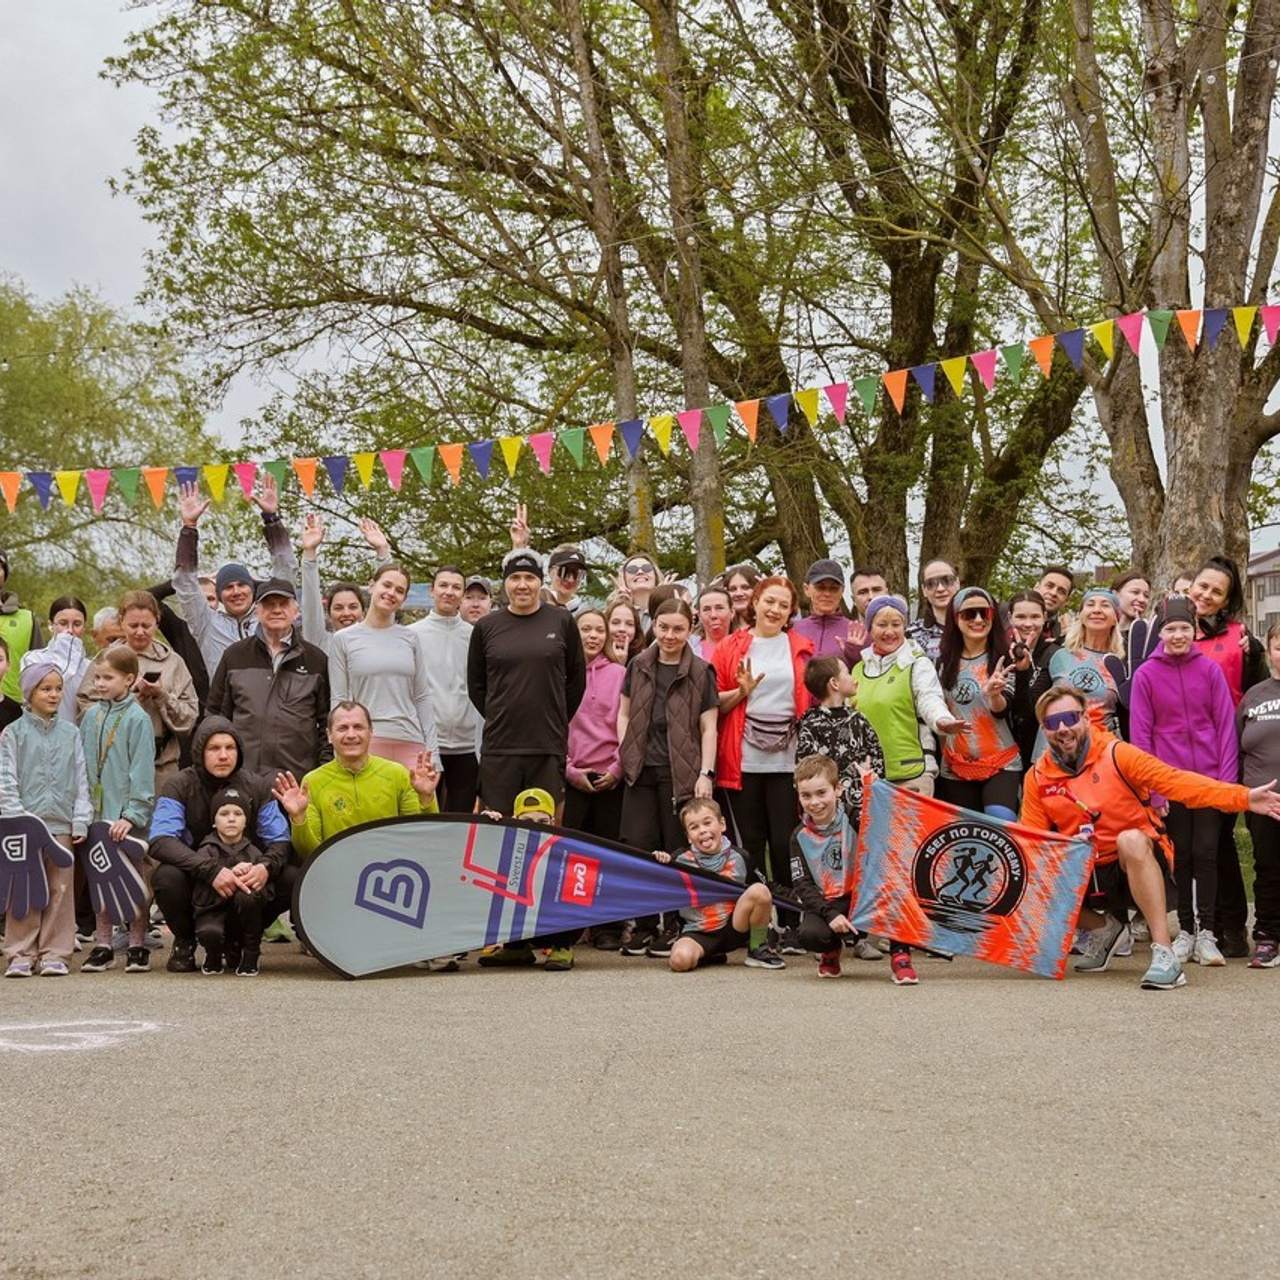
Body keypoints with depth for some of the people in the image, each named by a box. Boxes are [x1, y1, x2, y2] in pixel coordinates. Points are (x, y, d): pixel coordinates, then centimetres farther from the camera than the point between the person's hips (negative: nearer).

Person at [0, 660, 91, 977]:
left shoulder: (70, 734, 10)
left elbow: (81, 780, 10)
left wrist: (81, 820, 3)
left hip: (61, 824, 2)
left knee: (60, 891, 3)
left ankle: (55, 954, 9)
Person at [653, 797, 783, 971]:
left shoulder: (737, 857, 1)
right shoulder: (682, 860, -2)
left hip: (734, 929, 1)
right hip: (698, 933, -1)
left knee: (759, 891, -23)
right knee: (680, 959, -33)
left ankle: (758, 950, -1)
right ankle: (707, 957, 6)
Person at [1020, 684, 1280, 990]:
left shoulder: (1115, 754, -10)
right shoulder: (1037, 778, 0)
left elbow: (1176, 781, -20)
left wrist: (1243, 797, -31)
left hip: (1139, 865, -5)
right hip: (1086, 876, 5)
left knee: (1130, 838, -36)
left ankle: (1165, 954, -37)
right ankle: (1103, 929, 16)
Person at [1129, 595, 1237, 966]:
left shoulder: (1210, 670, 1)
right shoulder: (1146, 674, -2)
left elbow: (1226, 726, 1)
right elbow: (1140, 733, -1)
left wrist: (1227, 778, -5)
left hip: (1210, 778, 0)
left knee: (1206, 853, 0)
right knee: (1181, 855, 6)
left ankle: (1205, 932, 7)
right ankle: (1185, 930, 15)